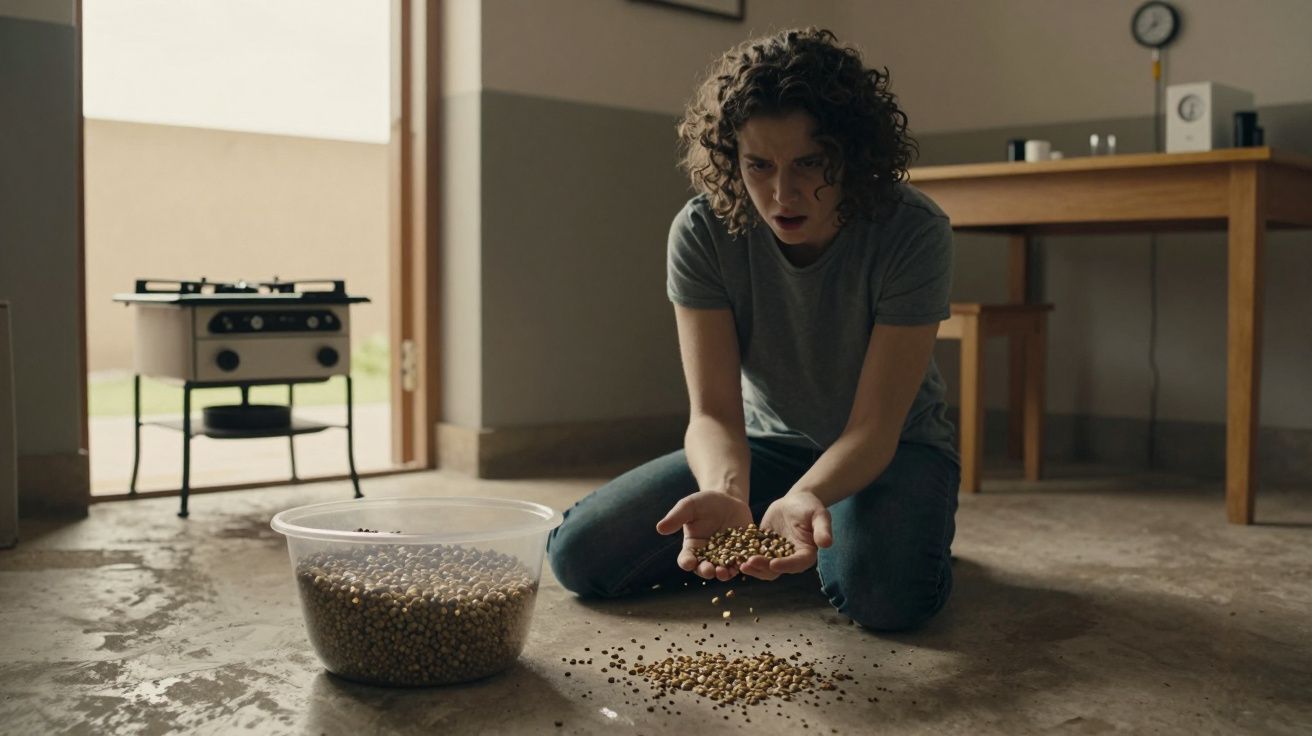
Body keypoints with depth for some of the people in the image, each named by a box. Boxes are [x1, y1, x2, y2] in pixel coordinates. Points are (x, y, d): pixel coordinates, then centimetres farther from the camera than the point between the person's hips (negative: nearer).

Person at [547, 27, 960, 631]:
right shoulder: (702, 232, -20)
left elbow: (873, 426, -27)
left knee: (882, 592, -36)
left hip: (891, 447, -2)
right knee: (579, 553, -11)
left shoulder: (913, 232, -26)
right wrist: (726, 494, -47)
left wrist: (805, 499, -49)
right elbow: (714, 412, -23)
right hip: (767, 443, 3)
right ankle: (754, 538, 9)